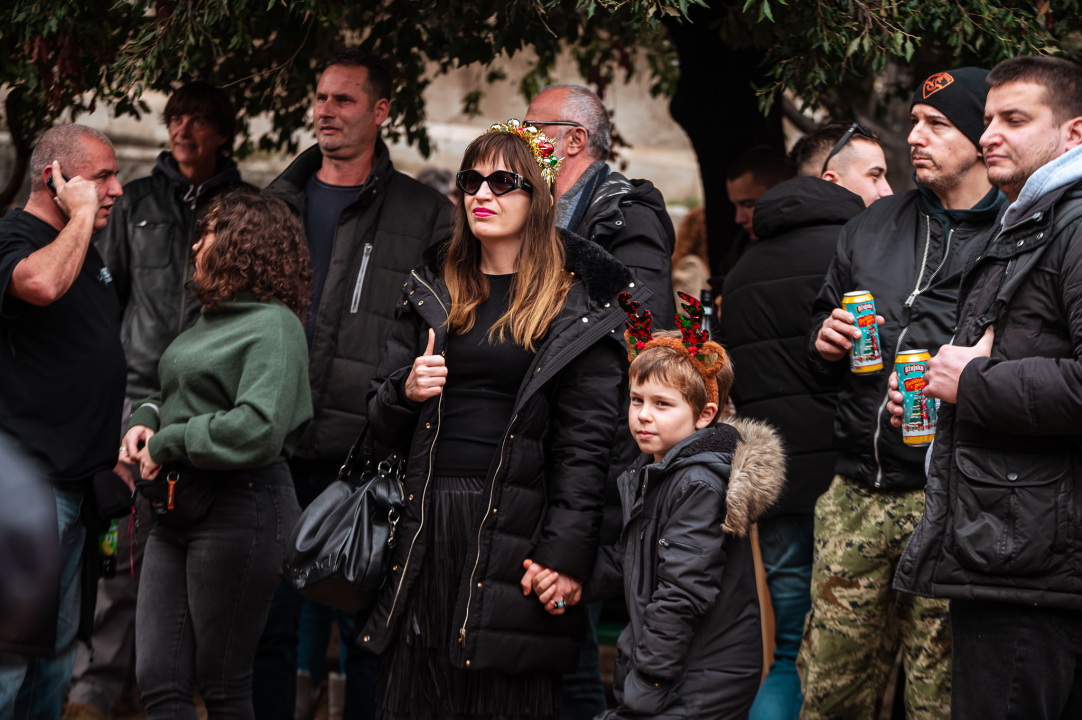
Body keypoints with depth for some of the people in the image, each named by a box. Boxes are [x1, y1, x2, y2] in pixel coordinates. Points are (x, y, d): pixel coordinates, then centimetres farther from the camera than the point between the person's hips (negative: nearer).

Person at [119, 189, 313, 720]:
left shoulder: (273, 326, -10)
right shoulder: (208, 321, 18)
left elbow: (258, 429, -24)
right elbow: (171, 396, 30)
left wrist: (168, 444, -13)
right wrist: (144, 421, 6)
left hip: (240, 508, -8)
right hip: (176, 509, 8)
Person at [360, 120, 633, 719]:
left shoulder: (578, 305, 1)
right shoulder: (431, 290, 15)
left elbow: (585, 444, -5)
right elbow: (383, 428, 18)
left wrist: (566, 555, -14)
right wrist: (405, 392, -5)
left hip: (514, 530, -4)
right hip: (425, 525, 4)